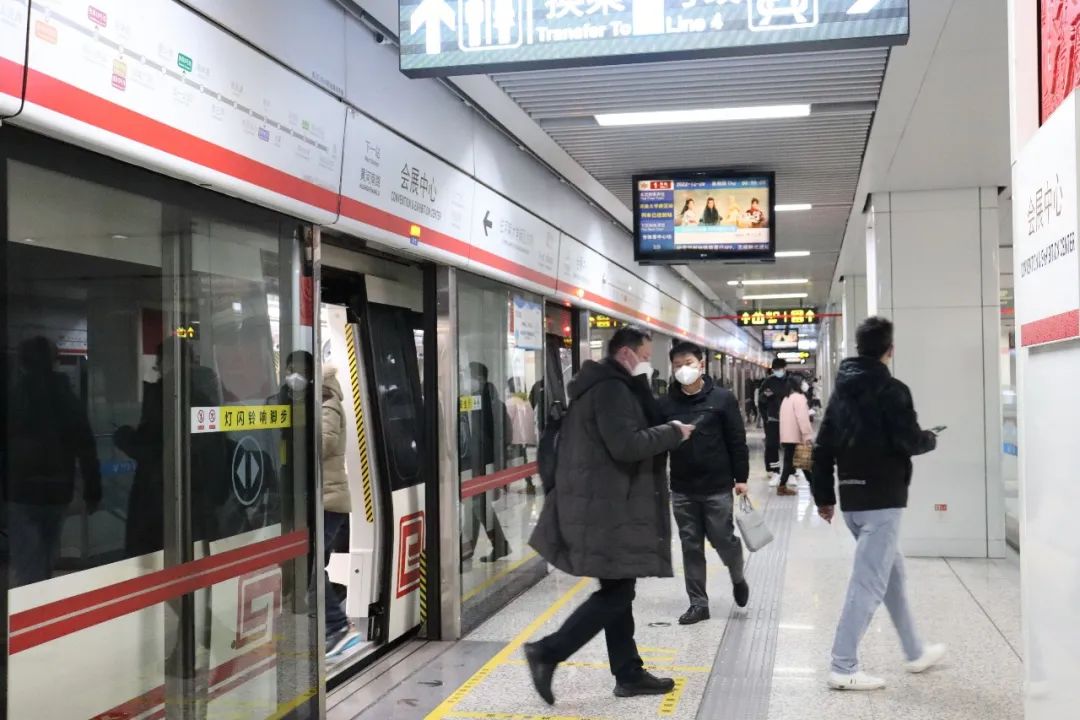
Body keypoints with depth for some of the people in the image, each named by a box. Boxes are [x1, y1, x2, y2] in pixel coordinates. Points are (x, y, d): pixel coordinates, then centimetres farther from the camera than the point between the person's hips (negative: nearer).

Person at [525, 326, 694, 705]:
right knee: (615, 594, -6)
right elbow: (627, 445, -25)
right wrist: (672, 432, -14)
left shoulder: (603, 386, 18)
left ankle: (629, 673, 21)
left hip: (605, 504, 11)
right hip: (606, 508, -11)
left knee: (618, 590, 13)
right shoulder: (611, 388, -16)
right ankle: (547, 652, -3)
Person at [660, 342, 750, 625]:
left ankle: (738, 578, 35)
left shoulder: (722, 398, -5)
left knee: (723, 539, 4)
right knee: (691, 546, 7)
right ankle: (698, 603, 18)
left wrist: (741, 477, -4)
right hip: (682, 490, 3)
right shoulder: (667, 403, 2)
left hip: (717, 487, -3)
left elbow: (737, 441, -3)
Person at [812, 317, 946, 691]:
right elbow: (910, 441, -15)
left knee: (892, 573, 21)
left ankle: (916, 652, 33)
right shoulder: (892, 390, -12)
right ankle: (844, 668, -5)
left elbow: (823, 447, 9)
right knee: (869, 582, -5)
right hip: (882, 499, -8)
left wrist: (824, 495, 15)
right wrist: (931, 439, 8)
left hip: (851, 498, 8)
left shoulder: (841, 390, 10)